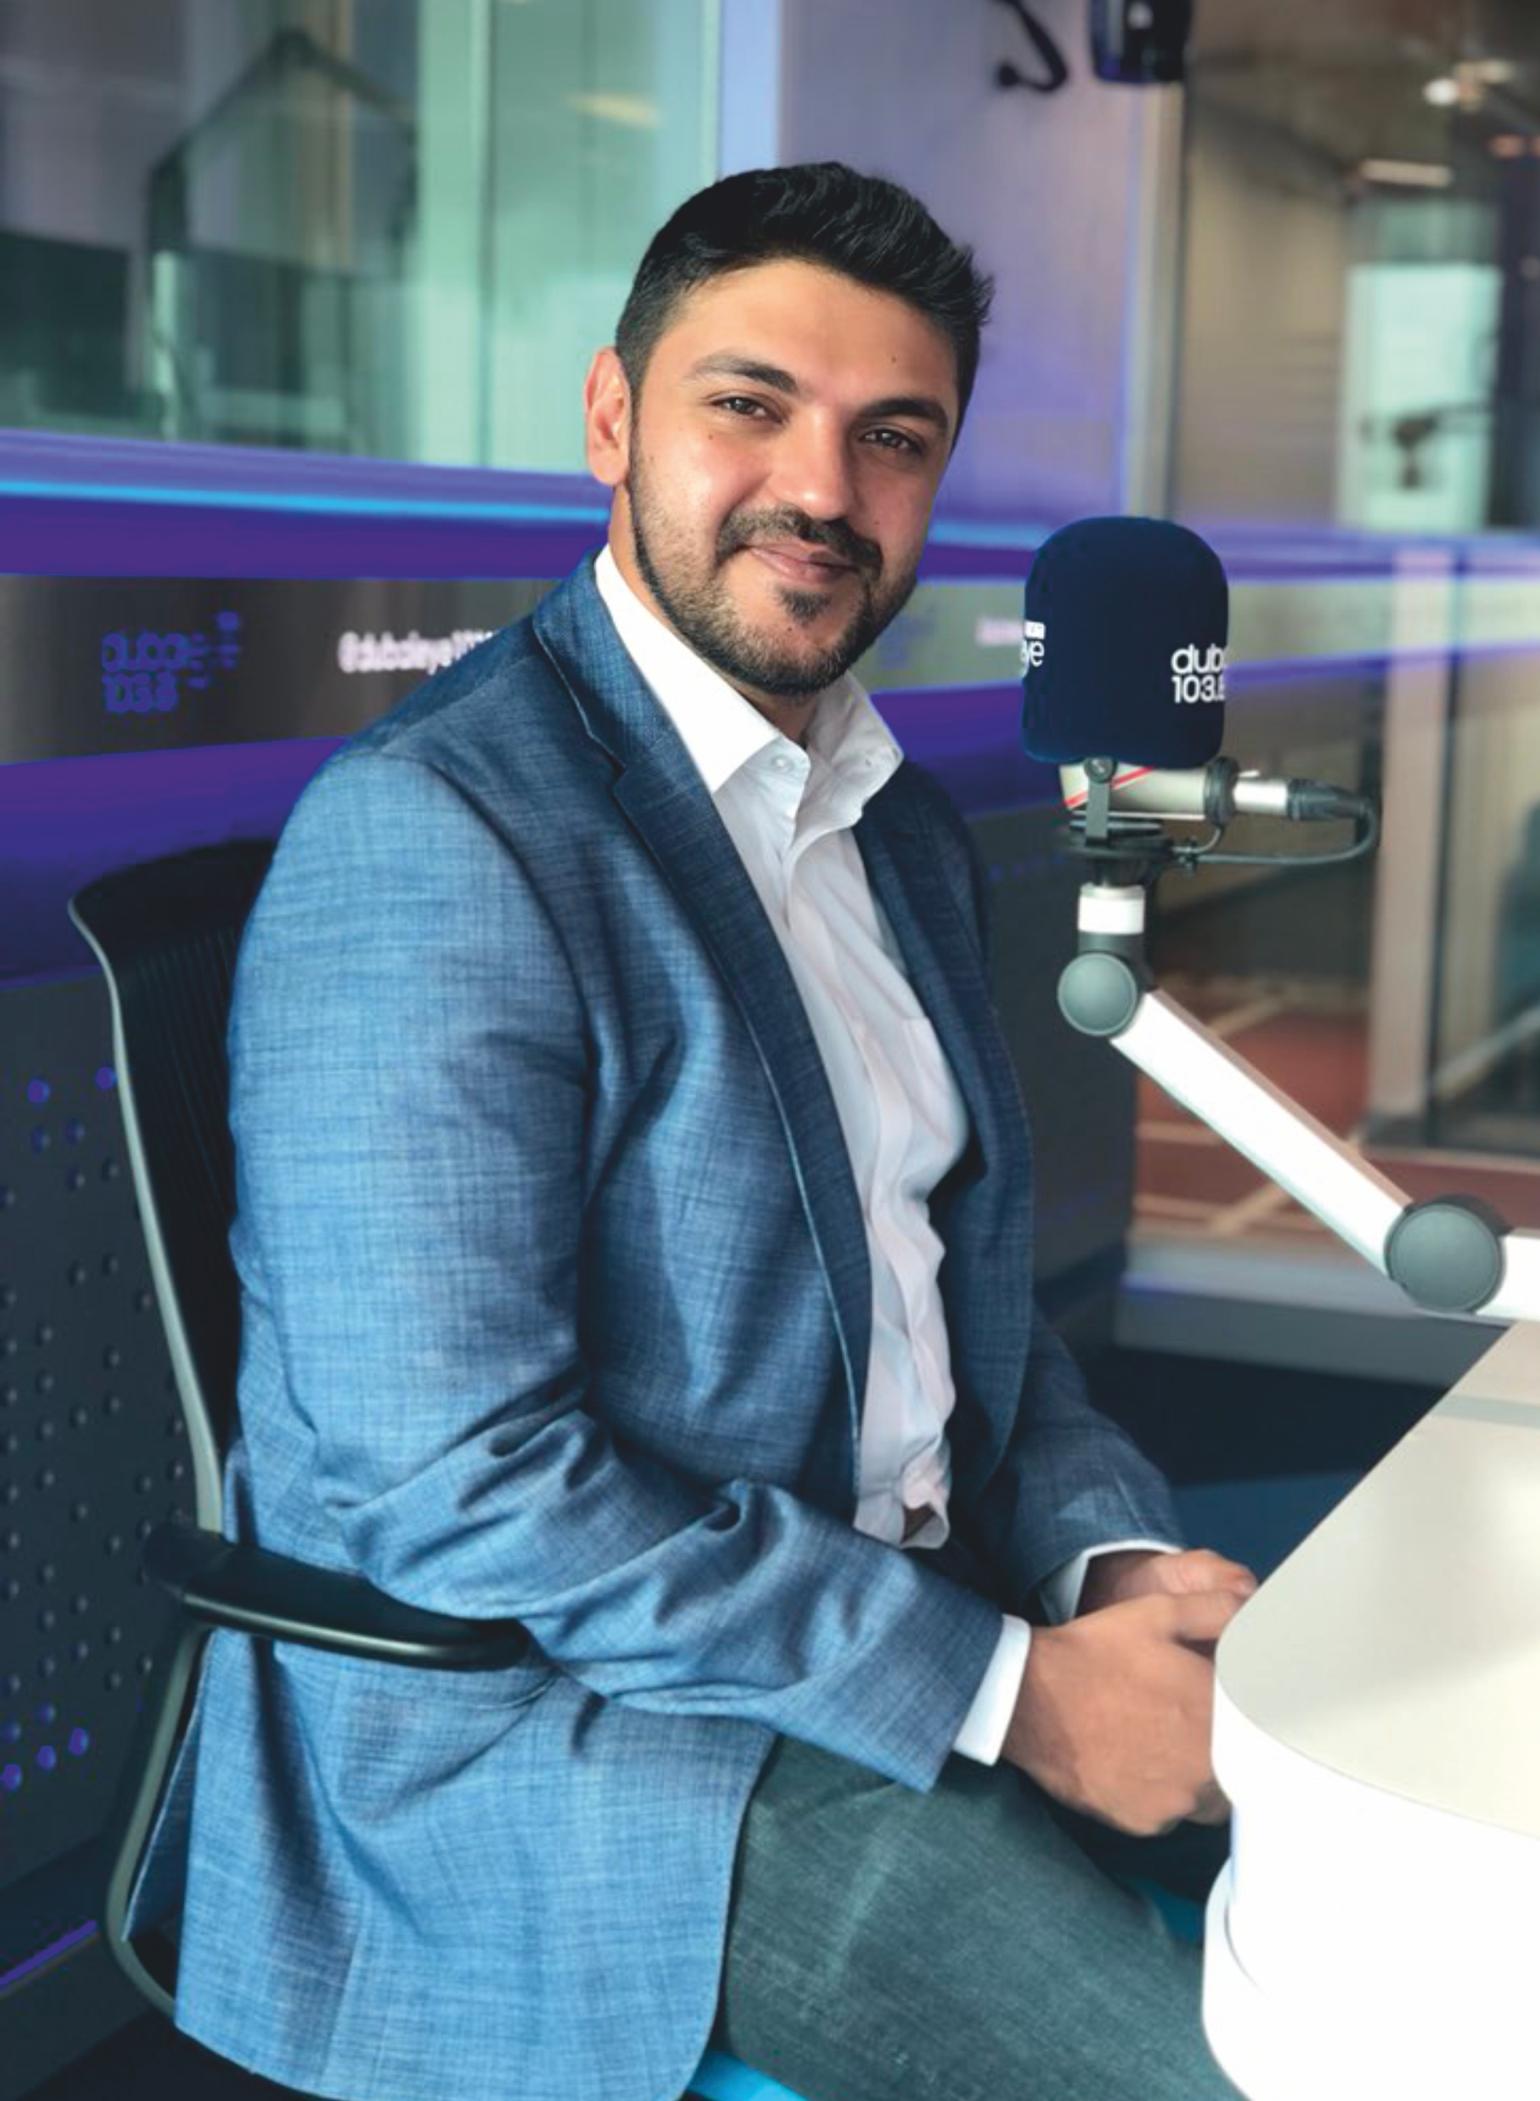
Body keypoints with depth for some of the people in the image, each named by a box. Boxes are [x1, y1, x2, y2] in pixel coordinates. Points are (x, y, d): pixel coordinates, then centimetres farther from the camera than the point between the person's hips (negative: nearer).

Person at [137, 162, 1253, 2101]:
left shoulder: (904, 833, 11)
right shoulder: (427, 834, -18)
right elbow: (449, 1483, -23)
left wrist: (1119, 1558, -3)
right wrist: (1006, 1689, -19)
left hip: (933, 1614, 8)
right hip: (547, 1717, -8)